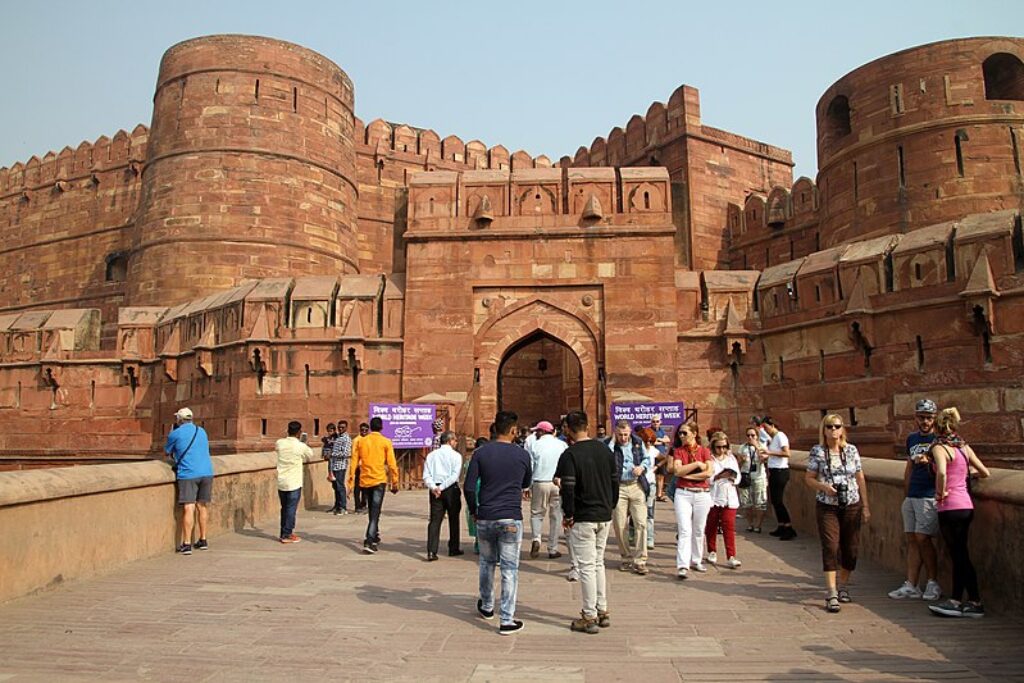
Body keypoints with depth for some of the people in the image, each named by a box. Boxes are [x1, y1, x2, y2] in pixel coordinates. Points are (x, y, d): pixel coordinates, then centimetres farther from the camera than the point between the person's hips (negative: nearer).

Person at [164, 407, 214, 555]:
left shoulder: (175, 434, 1)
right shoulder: (201, 431, 16)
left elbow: (167, 452, 16)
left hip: (188, 474, -5)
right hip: (206, 472, 5)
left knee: (188, 508, -7)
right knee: (202, 506, 13)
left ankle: (186, 544, -10)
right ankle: (203, 541, 22)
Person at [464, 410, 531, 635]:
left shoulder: (481, 452, -3)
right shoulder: (522, 454, -2)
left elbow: (469, 487, -6)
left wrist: (473, 511, 9)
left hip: (485, 517, 2)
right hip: (511, 519, -2)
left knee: (487, 563, 20)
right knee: (509, 569, 4)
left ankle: (487, 607, 37)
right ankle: (507, 620, 5)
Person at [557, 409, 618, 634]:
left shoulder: (570, 455, -15)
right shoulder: (605, 449, 5)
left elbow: (568, 489, -17)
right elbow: (615, 479, 9)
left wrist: (567, 515, -6)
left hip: (582, 518, -6)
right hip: (605, 516, 7)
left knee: (586, 566, 1)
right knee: (598, 563, 18)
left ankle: (590, 617, 8)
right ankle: (603, 611, 24)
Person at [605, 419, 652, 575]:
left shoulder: (638, 442, 5)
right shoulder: (608, 444, -4)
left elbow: (648, 459, 17)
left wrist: (642, 466, -5)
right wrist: (613, 442, -18)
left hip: (637, 486, 1)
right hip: (618, 487, -1)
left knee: (641, 523, -4)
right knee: (619, 525, 4)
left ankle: (640, 560, 3)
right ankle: (626, 558, 22)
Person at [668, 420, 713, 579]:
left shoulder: (704, 451, 3)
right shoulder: (678, 450, 3)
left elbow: (708, 472, -9)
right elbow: (677, 471, -11)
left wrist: (687, 475, -10)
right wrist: (697, 464, -11)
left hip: (702, 494, 1)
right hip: (683, 493, -1)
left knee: (699, 530, 12)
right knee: (684, 530, -9)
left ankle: (696, 561, 28)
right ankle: (682, 566, -12)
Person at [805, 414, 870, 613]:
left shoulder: (852, 450, 3)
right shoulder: (817, 451, -3)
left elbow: (860, 479, 7)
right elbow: (809, 478, 1)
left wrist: (866, 506, 7)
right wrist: (823, 486, -19)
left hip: (851, 506, 3)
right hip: (827, 507, -3)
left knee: (851, 548, 8)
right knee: (831, 547, -9)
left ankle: (843, 586, 28)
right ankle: (831, 594, -6)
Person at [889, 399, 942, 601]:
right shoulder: (912, 438, 16)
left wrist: (927, 461, -29)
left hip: (929, 496, -6)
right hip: (911, 497, 6)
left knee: (922, 539, -8)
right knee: (912, 540, 6)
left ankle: (933, 584, 8)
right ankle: (911, 586, 9)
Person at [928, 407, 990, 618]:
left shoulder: (939, 447, -13)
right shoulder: (964, 447, 8)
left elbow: (941, 472, -30)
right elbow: (985, 472, 13)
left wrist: (940, 493, -15)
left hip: (950, 508, -7)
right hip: (966, 506, 7)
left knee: (960, 556, 3)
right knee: (958, 555, 13)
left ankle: (975, 603, 11)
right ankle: (956, 600, 20)